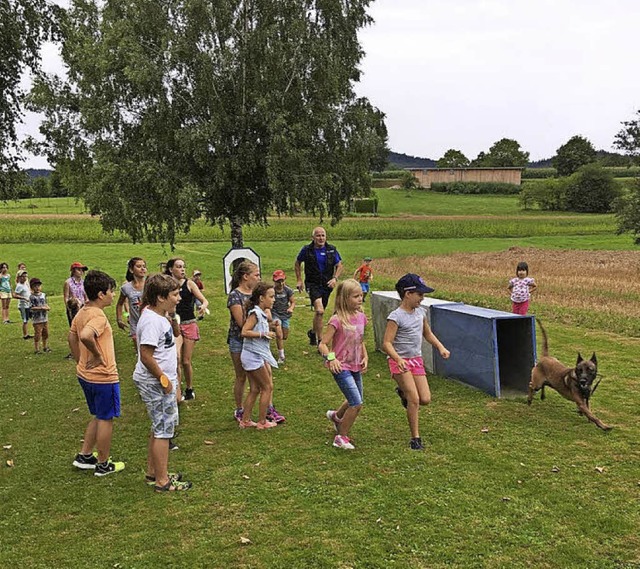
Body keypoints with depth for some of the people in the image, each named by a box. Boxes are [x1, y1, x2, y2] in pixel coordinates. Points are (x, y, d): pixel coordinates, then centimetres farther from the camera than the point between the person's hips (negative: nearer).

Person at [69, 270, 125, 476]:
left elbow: (72, 337, 16)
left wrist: (81, 362, 17)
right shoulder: (98, 316, -23)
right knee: (106, 419, 7)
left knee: (99, 417, 23)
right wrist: (98, 356, -26)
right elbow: (86, 336, -41)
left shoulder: (82, 312, 6)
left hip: (86, 374, 9)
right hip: (104, 377, -9)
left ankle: (84, 456, 29)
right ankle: (103, 465, 18)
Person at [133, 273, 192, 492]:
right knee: (164, 428, -1)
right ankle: (162, 481, 10)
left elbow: (176, 334, 24)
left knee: (160, 427, 20)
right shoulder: (152, 321, -23)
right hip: (155, 384, -10)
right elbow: (146, 356, -26)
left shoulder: (161, 316, 7)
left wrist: (173, 318, 5)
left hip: (162, 381, 10)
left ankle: (153, 472, 32)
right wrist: (163, 379, -19)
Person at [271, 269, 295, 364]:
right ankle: (281, 356, -5)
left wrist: (291, 308, -21)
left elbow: (293, 302, -1)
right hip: (275, 314, -3)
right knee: (279, 335, -18)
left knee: (285, 336, 13)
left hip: (285, 315, 4)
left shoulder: (288, 290, -9)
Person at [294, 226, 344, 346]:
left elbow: (339, 266, 6)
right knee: (319, 311, -23)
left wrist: (335, 278, -12)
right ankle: (320, 341, -17)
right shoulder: (306, 250, -5)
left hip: (327, 285, 4)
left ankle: (313, 332, 43)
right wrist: (299, 280, 6)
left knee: (319, 312, 15)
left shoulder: (331, 250, -1)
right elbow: (297, 263, 12)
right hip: (312, 284, -4)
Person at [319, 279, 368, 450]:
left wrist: (365, 357, 4)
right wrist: (331, 358, -31)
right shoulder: (337, 320, -18)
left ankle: (336, 416, 52)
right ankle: (341, 437, 5)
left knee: (354, 401, 20)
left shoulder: (361, 317, 2)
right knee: (357, 403, -13)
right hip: (341, 367, -7)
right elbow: (323, 344, -15)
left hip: (356, 367, 7)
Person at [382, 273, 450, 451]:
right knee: (414, 400, -12)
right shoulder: (396, 317, -15)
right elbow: (386, 344, -20)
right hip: (399, 361, -6)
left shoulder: (420, 312, 7)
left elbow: (427, 333, 23)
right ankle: (415, 438, 2)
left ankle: (403, 392, 32)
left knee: (425, 399, 0)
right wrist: (398, 359, -36)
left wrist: (440, 347, 7)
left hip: (416, 360, 6)